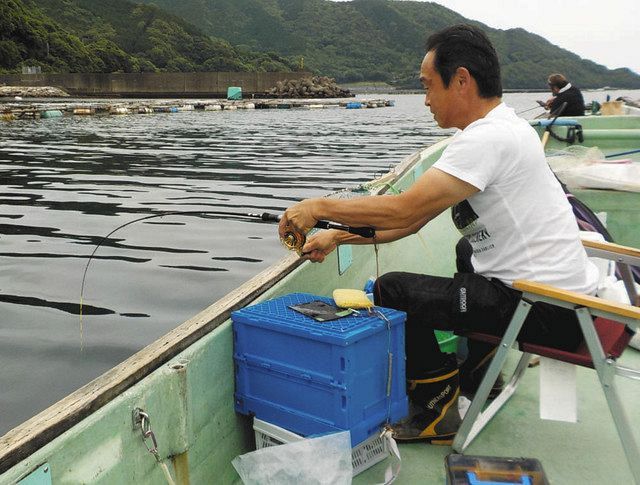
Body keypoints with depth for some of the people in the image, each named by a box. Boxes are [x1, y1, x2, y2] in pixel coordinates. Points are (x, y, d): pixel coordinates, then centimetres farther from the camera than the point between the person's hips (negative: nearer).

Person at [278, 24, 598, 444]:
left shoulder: (489, 138, -21)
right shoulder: (497, 130, 10)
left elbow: (405, 210, -27)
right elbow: (415, 217, 9)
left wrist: (320, 207, -14)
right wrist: (338, 237, 6)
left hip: (549, 310, -10)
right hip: (563, 293, 10)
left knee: (392, 291, -12)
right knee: (468, 251, 36)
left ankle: (436, 412, 8)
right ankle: (474, 374, 32)